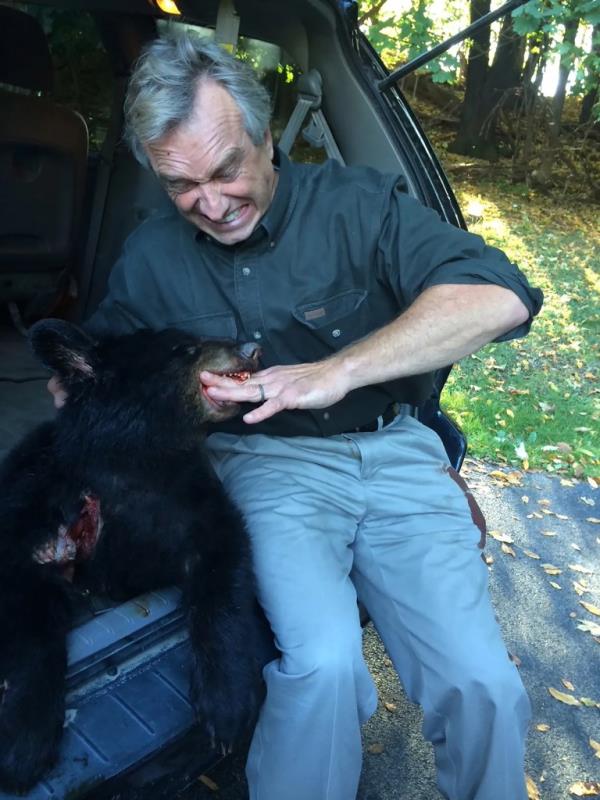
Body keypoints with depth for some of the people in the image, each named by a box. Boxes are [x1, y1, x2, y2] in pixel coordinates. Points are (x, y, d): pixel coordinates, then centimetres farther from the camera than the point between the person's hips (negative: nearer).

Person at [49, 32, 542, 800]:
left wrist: (337, 371, -24)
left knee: (484, 688, -15)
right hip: (267, 462, 1)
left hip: (394, 451, 0)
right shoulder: (150, 257, 8)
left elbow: (500, 296, -17)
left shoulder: (356, 203, -4)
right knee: (323, 660, -27)